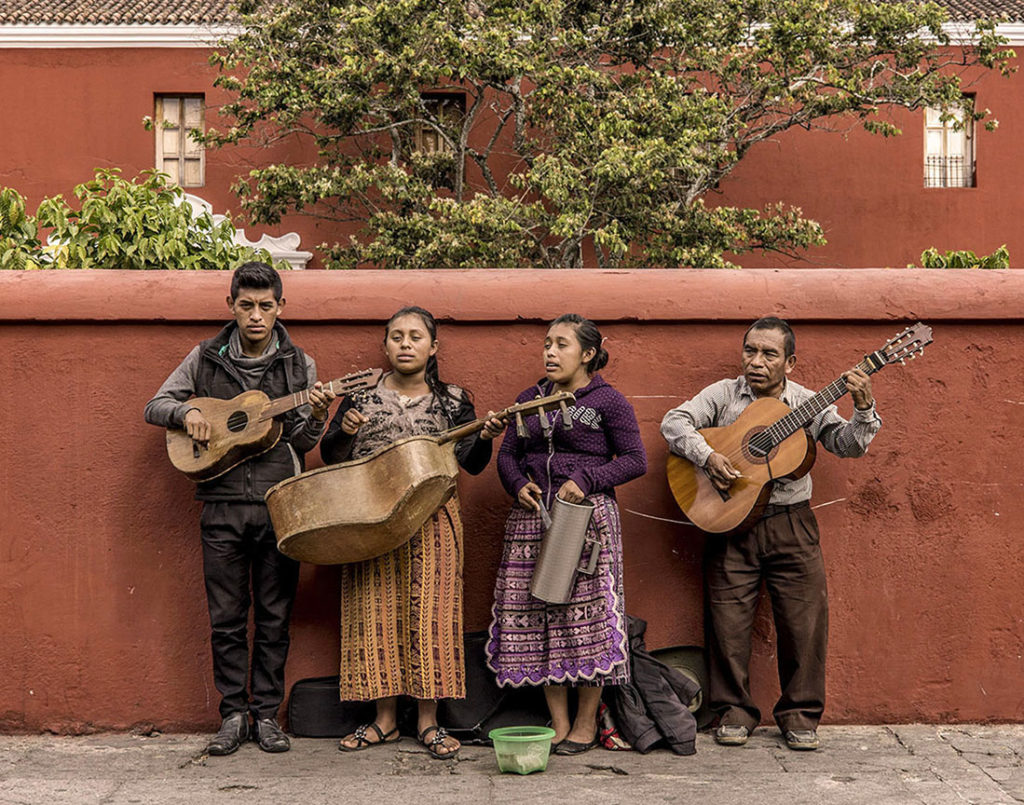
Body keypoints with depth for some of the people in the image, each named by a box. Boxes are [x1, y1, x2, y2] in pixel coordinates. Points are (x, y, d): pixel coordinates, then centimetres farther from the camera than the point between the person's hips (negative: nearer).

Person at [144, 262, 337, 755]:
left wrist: (316, 418, -18)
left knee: (274, 617, 4)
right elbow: (154, 407, 12)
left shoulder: (298, 366, 5)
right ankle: (233, 715, 14)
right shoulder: (205, 359, 6)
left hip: (279, 505, 0)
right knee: (226, 617, 4)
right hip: (223, 505, 0)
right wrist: (186, 411, -8)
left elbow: (302, 444, 3)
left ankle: (266, 714, 14)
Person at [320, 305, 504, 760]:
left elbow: (471, 464, 1)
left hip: (431, 520, -1)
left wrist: (485, 437, -19)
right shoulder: (361, 397, 6)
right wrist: (343, 432, -14)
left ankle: (428, 722, 6)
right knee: (377, 612, 3)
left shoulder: (452, 400, 6)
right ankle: (385, 720, 13)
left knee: (430, 612, -2)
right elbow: (330, 458, 6)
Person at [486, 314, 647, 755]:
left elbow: (634, 459, -3)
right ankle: (558, 724, 12)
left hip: (586, 517, -5)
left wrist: (586, 479, -14)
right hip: (532, 518, 5)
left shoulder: (607, 400, 0)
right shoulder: (530, 399, 16)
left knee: (587, 616, -5)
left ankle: (586, 723, 8)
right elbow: (507, 454, 18)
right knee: (538, 617, 3)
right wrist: (518, 486, -2)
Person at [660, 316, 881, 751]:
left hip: (792, 524, 1)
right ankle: (734, 712, 16)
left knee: (805, 620, -1)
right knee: (728, 621, 1)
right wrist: (706, 455, -20)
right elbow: (674, 422, -5)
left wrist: (864, 410, -21)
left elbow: (848, 445, -4)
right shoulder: (723, 395, 4)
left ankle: (799, 715, 14)